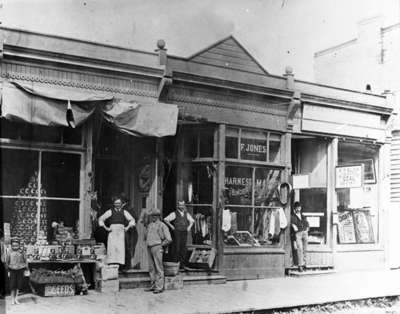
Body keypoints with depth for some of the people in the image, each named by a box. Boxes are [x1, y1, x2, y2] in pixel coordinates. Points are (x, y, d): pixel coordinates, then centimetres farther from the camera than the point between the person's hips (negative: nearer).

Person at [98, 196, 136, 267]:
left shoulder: (124, 212, 11)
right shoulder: (110, 211, 5)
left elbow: (132, 220, 16)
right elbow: (101, 219, 9)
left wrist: (127, 227, 1)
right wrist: (106, 228, -1)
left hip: (121, 232, 2)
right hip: (112, 232, -1)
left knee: (120, 248, -9)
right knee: (112, 247, -13)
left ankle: (119, 263, -9)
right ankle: (111, 263, -15)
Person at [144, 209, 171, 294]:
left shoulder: (162, 226, -2)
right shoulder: (149, 225, 19)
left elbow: (169, 239, -6)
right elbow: (146, 236, 33)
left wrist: (161, 245, -3)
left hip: (157, 248, -7)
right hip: (149, 248, 7)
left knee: (159, 268, -6)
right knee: (151, 268, 9)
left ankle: (159, 287, -6)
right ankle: (153, 285, 15)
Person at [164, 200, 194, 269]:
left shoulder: (186, 214, 14)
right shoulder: (174, 214, -1)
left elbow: (192, 220, 29)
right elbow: (166, 219, -7)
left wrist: (189, 227, 14)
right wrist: (171, 226, -7)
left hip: (184, 232, 4)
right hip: (177, 232, -4)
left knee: (183, 247, 4)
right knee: (176, 247, -7)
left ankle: (182, 263, 10)